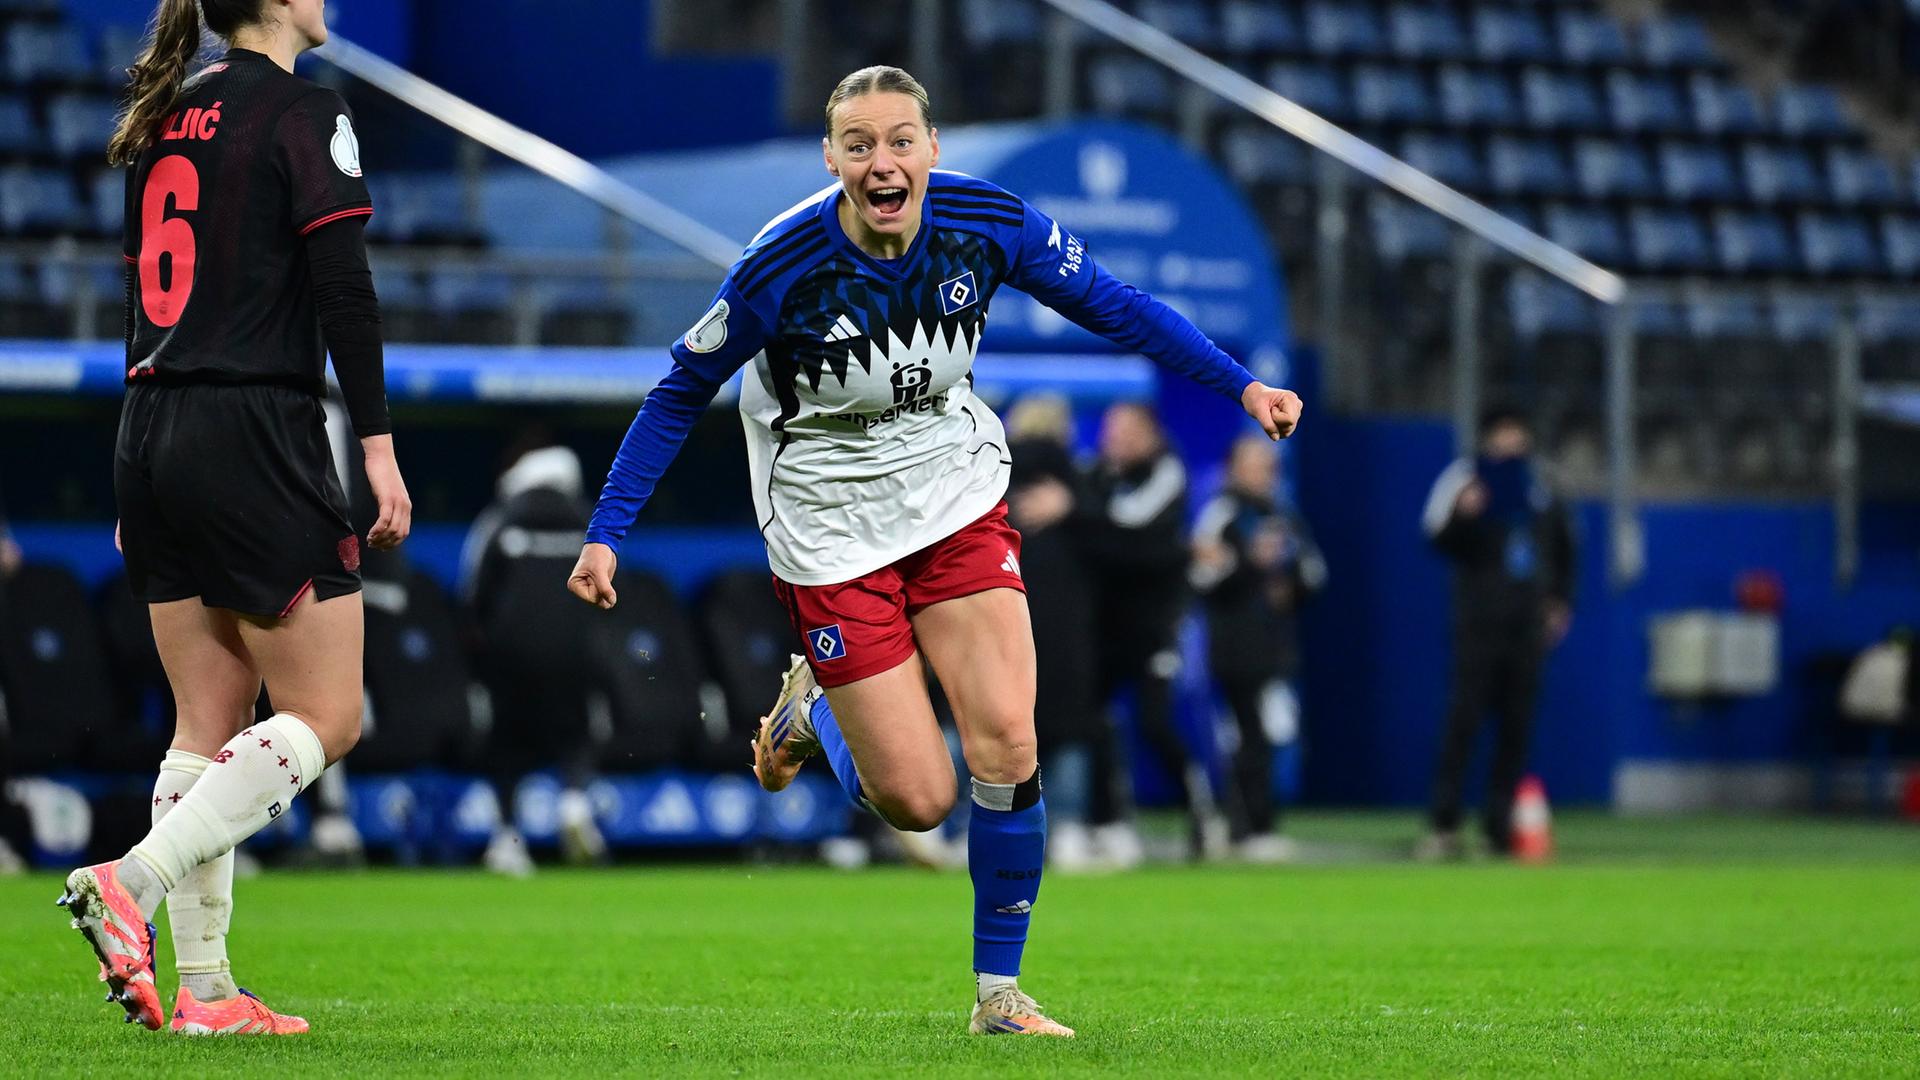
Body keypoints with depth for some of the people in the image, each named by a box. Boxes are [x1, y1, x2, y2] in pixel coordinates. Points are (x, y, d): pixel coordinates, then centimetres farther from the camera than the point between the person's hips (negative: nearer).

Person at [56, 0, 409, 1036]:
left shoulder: (163, 118, 16)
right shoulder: (303, 114, -7)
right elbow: (343, 287, -14)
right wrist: (378, 443, -13)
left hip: (150, 436, 8)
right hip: (254, 436, -8)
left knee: (208, 724, 10)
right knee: (323, 717, -2)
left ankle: (204, 989, 6)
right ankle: (131, 881, -17)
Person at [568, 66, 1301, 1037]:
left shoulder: (992, 224, -15)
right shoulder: (780, 267, -23)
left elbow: (1112, 305, 1)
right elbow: (681, 393, -9)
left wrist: (1240, 385, -4)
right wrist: (605, 533, -11)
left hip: (957, 499, 3)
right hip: (830, 527, -3)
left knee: (1006, 747, -12)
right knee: (917, 800, -5)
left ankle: (998, 994, 4)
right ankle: (812, 708, 29)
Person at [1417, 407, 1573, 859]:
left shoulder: (1540, 486, 13)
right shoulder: (1467, 480, -2)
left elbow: (1563, 547, 24)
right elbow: (1440, 541, -13)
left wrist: (1560, 600, 14)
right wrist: (1461, 515, -33)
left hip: (1528, 627, 5)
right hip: (1479, 622, -5)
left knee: (1516, 727, 5)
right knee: (1464, 720, -10)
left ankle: (1500, 823, 10)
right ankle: (1443, 824, -11)